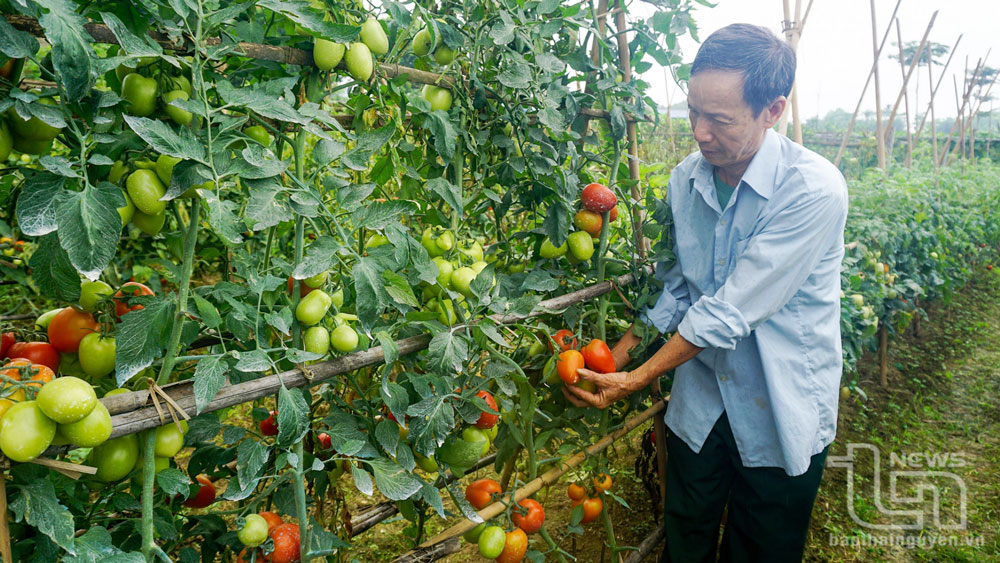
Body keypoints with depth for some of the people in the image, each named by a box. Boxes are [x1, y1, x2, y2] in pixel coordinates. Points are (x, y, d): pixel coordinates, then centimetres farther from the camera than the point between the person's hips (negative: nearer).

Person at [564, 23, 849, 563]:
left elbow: (731, 313, -26)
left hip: (781, 414, -4)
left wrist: (635, 380, -22)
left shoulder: (813, 190, -24)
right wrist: (621, 348, -6)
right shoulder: (685, 179, -5)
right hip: (699, 401, 5)